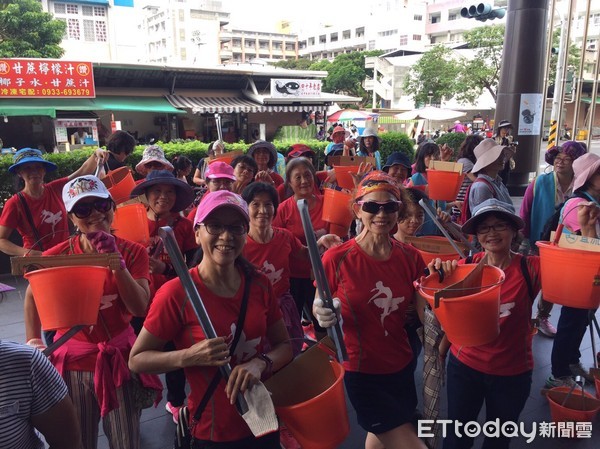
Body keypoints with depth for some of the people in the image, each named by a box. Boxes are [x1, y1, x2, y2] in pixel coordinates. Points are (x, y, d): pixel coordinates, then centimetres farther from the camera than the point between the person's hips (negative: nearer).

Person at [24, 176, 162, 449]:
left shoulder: (133, 252, -6)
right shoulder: (57, 256, -9)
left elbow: (140, 308, -15)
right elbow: (32, 296, 9)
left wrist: (117, 262, -23)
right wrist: (33, 341, 2)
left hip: (121, 359, 1)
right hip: (72, 361, 0)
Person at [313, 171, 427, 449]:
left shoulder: (410, 257, -5)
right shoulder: (337, 258, -18)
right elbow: (318, 307, -8)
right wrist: (322, 315, -29)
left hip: (401, 367, 5)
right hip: (361, 371, -5)